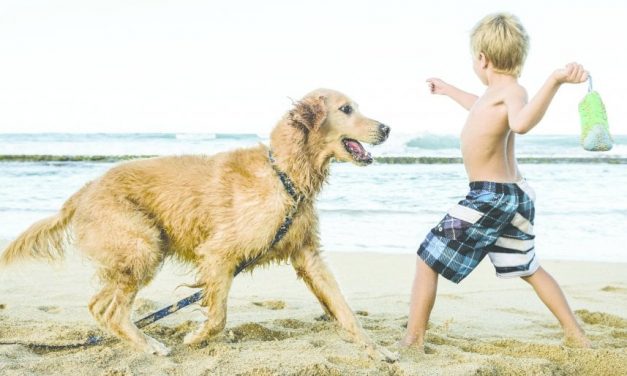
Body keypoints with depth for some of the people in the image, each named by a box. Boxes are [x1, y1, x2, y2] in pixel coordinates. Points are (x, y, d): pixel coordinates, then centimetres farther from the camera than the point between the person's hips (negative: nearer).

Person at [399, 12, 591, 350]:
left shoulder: (511, 90, -16)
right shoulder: (498, 94, 12)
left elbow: (521, 123, -41)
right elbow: (482, 109, 37)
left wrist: (555, 80, -54)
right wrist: (448, 90, 53)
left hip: (490, 196, -10)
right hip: (515, 194, 10)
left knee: (427, 260, -2)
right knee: (529, 269, 23)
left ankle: (413, 340, 0)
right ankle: (576, 336, 26)